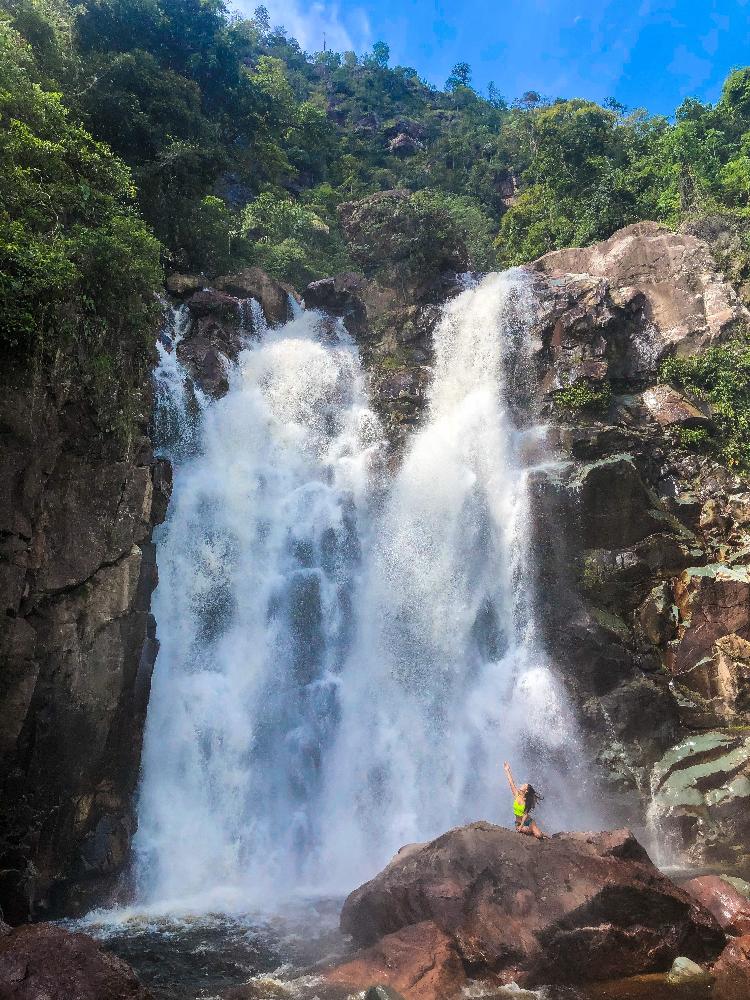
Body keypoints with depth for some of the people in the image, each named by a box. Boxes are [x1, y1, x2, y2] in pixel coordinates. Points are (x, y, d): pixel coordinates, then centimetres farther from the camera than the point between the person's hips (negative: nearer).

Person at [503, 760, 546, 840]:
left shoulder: (527, 802, -12)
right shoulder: (517, 796, -5)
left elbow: (525, 815, -15)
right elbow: (511, 782, -4)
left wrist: (521, 826, -22)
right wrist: (507, 770, -3)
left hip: (529, 822, -2)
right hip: (519, 823, 2)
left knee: (539, 836, -21)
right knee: (525, 831, -30)